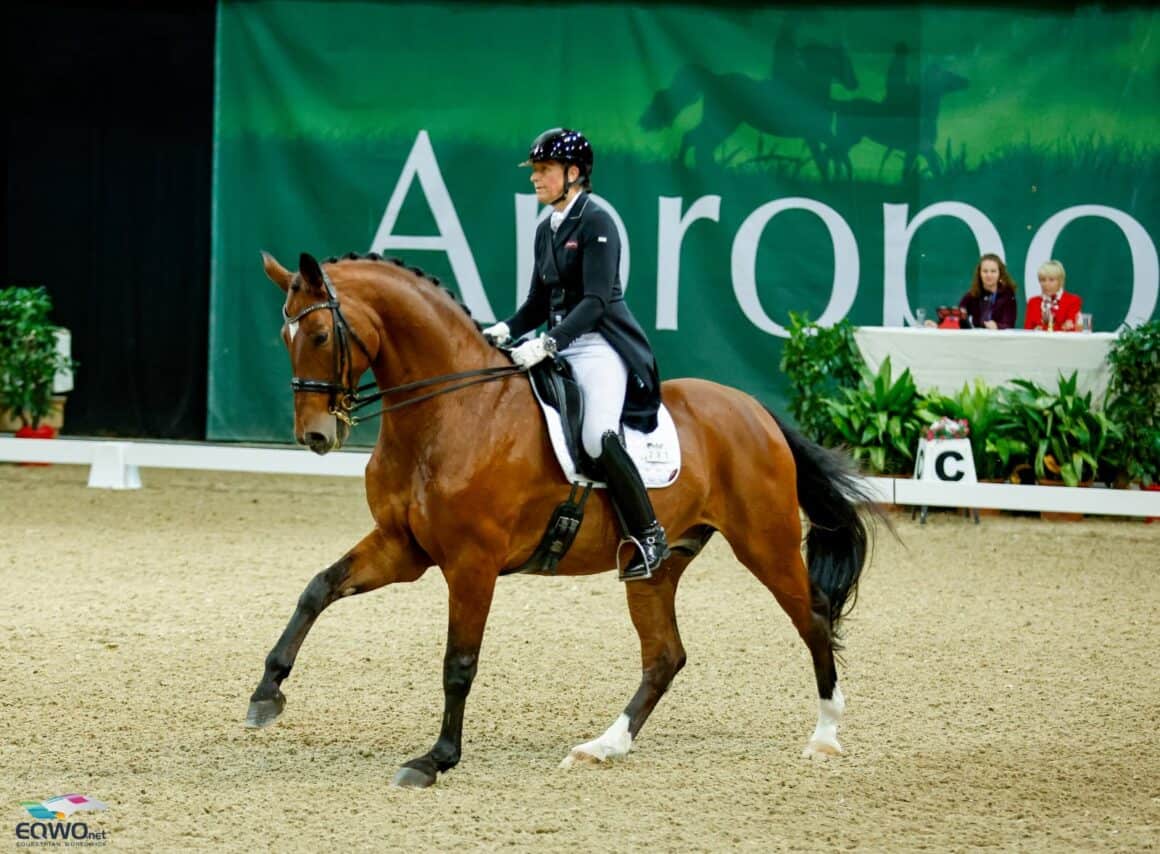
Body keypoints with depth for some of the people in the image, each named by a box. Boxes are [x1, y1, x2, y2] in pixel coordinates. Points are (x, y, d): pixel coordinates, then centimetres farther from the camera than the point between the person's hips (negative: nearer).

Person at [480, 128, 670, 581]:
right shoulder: (547, 229, 15)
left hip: (601, 348, -9)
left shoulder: (596, 222, -10)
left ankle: (649, 535, -18)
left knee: (597, 438, -29)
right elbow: (539, 303, 19)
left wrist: (547, 344, -28)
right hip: (559, 350, 9)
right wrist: (505, 331, 0)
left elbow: (596, 301, -19)